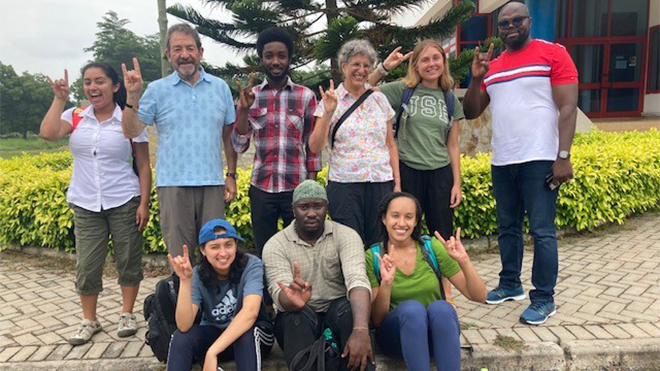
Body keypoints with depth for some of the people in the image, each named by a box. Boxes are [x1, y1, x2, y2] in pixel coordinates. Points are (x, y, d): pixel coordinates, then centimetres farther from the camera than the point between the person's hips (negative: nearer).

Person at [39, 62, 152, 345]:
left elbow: (144, 166, -2)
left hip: (124, 203, -2)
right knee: (86, 265, 6)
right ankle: (89, 321, 23)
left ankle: (127, 315, 24)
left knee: (128, 260, 6)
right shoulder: (75, 117, 4)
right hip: (85, 205, 2)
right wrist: (60, 99, -9)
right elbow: (47, 133, -15)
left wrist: (144, 204, -8)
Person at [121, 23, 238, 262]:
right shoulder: (157, 90, 4)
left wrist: (231, 175, 6)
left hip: (212, 182, 2)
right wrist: (132, 96, -14)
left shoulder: (220, 87, 8)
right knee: (179, 254, 6)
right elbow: (130, 132, 0)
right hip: (174, 184, -1)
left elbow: (229, 135, 11)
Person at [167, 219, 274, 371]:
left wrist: (212, 352, -41)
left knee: (246, 333, -36)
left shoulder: (251, 265, -20)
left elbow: (250, 312, -36)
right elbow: (184, 325, -24)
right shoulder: (197, 275, -12)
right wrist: (185, 281, -36)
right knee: (181, 336, -26)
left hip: (254, 336, -2)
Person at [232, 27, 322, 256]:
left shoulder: (306, 96, 2)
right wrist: (244, 109, -13)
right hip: (261, 188, 1)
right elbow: (239, 146, 1)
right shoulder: (250, 96, 5)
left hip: (297, 187, -1)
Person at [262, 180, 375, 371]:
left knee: (348, 307, -32)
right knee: (298, 313, -33)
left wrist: (361, 330, -42)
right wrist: (293, 301, -48)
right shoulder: (275, 245, -7)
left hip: (338, 314, 0)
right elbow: (281, 297, -21)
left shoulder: (346, 235, -7)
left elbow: (357, 280, -24)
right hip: (297, 321, 0)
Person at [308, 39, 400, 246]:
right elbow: (315, 147, -5)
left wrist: (397, 183, 6)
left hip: (381, 182, 2)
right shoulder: (331, 101, 2)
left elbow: (391, 144, 12)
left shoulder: (379, 99, 10)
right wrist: (328, 113, -16)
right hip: (344, 183, -2)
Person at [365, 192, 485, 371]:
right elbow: (377, 319, -7)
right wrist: (386, 284, -25)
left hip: (437, 332, 1)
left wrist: (464, 261, -22)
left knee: (441, 307, -32)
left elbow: (479, 297, -4)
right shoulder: (372, 257, -5)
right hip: (395, 334, -1)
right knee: (412, 307, -33)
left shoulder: (432, 247, -4)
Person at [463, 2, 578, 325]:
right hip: (502, 162, 6)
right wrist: (476, 78, -4)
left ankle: (544, 299, 8)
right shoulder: (492, 67, 14)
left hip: (539, 160, -5)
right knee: (507, 228, 14)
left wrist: (563, 157, -15)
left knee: (542, 231, -3)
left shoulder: (553, 53, -1)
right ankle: (510, 284, 28)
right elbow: (471, 112, 12)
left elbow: (568, 108, -7)